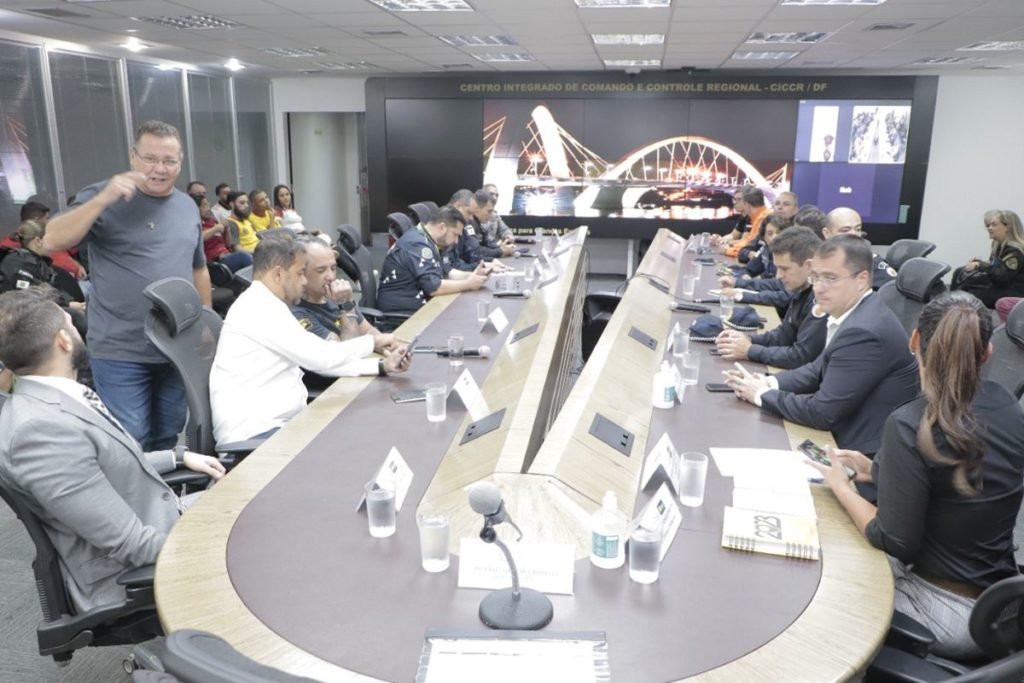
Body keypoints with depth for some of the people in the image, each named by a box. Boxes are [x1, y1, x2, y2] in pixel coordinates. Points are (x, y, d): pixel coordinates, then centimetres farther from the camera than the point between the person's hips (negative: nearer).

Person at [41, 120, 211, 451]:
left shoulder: (187, 206, 11)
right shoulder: (104, 197, -5)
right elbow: (52, 241, -17)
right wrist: (103, 199, -27)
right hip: (121, 351, -5)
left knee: (168, 438, 15)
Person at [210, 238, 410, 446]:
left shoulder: (266, 306, 16)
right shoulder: (258, 307, -15)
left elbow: (317, 360, 15)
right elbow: (320, 357, -18)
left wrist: (382, 365, 7)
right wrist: (373, 341, -3)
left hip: (282, 420, 10)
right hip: (256, 433, -10)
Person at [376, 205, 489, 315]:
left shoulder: (430, 242, 9)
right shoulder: (418, 244, -20)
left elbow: (447, 272, 15)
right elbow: (433, 287, -27)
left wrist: (472, 275, -1)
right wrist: (468, 284, -16)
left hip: (418, 305, 9)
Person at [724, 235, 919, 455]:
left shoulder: (863, 331, -25)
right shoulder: (850, 312, 3)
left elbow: (822, 412, -23)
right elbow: (820, 369, 13)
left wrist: (762, 394, -11)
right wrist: (769, 382, -3)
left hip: (866, 453, -7)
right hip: (848, 436, 7)